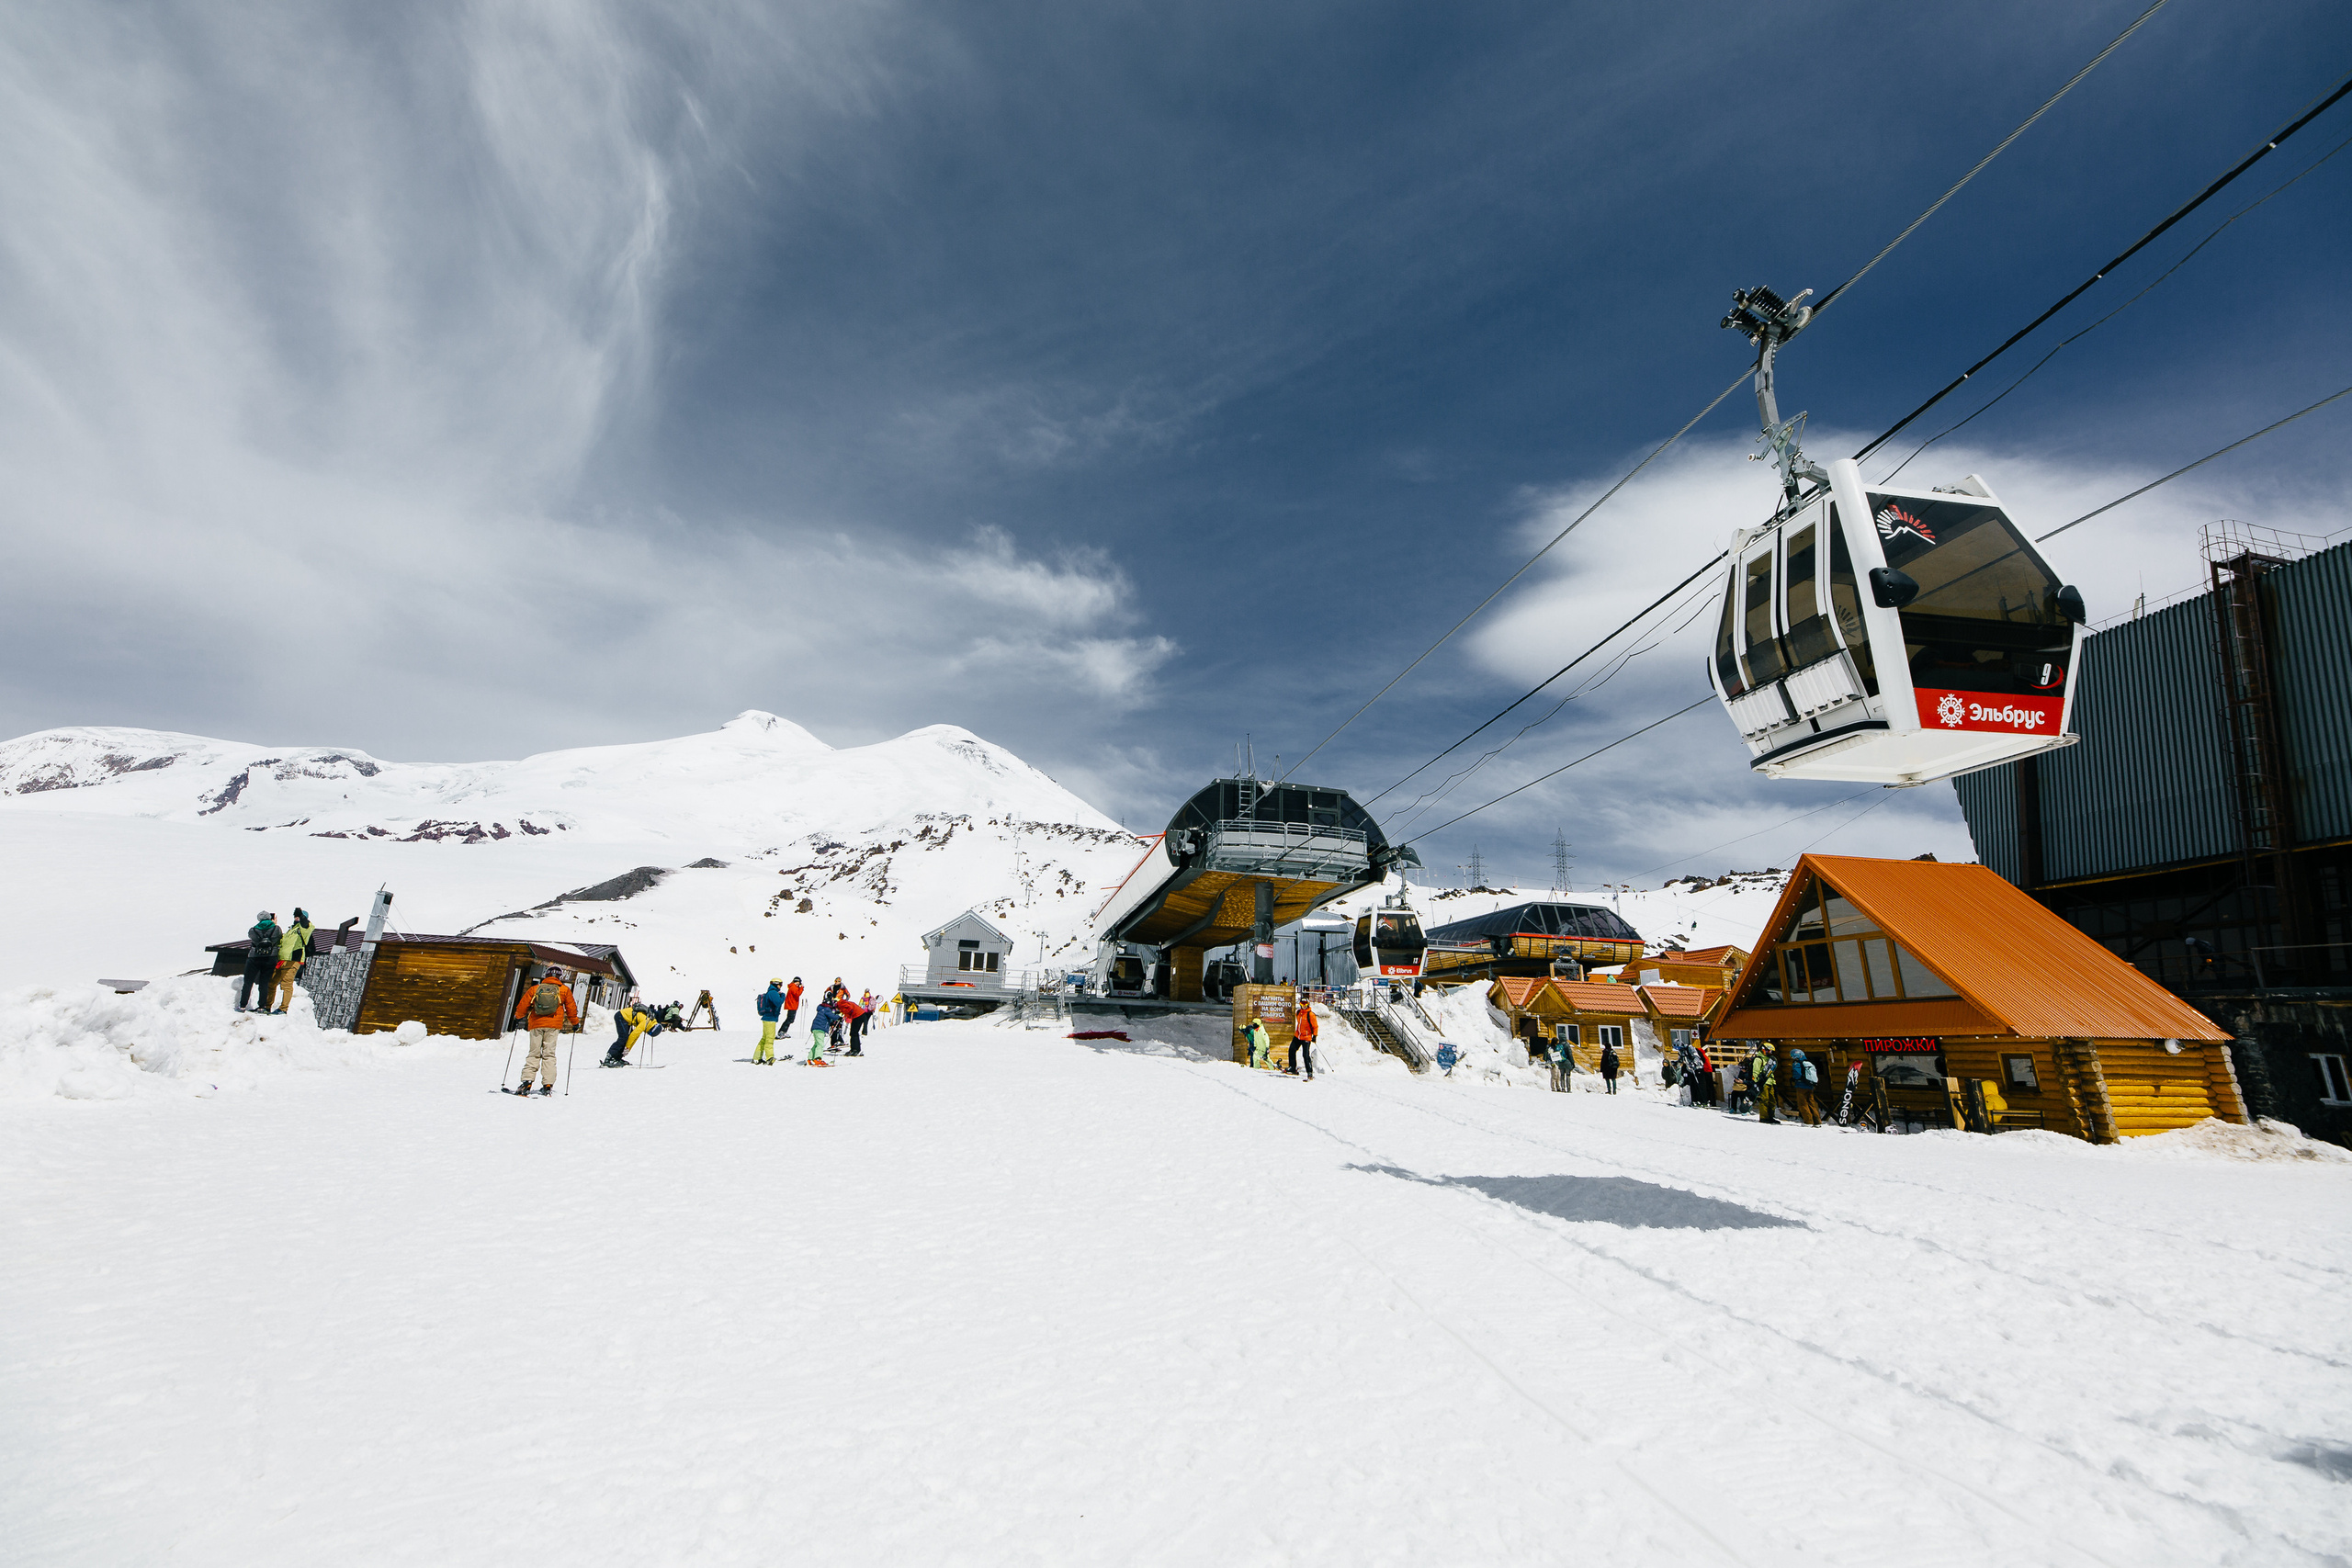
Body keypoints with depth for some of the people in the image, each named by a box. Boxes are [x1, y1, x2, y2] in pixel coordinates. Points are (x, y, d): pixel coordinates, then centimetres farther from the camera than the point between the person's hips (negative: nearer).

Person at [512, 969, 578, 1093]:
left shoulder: (535, 988, 14)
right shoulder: (564, 990, 11)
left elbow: (522, 1005, 15)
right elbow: (571, 1008, 13)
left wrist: (518, 1017, 35)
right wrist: (575, 1023, 26)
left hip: (535, 1024, 1)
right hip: (553, 1025, -1)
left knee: (534, 1054, 7)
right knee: (549, 1054, 0)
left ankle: (527, 1081, -6)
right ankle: (547, 1084, -8)